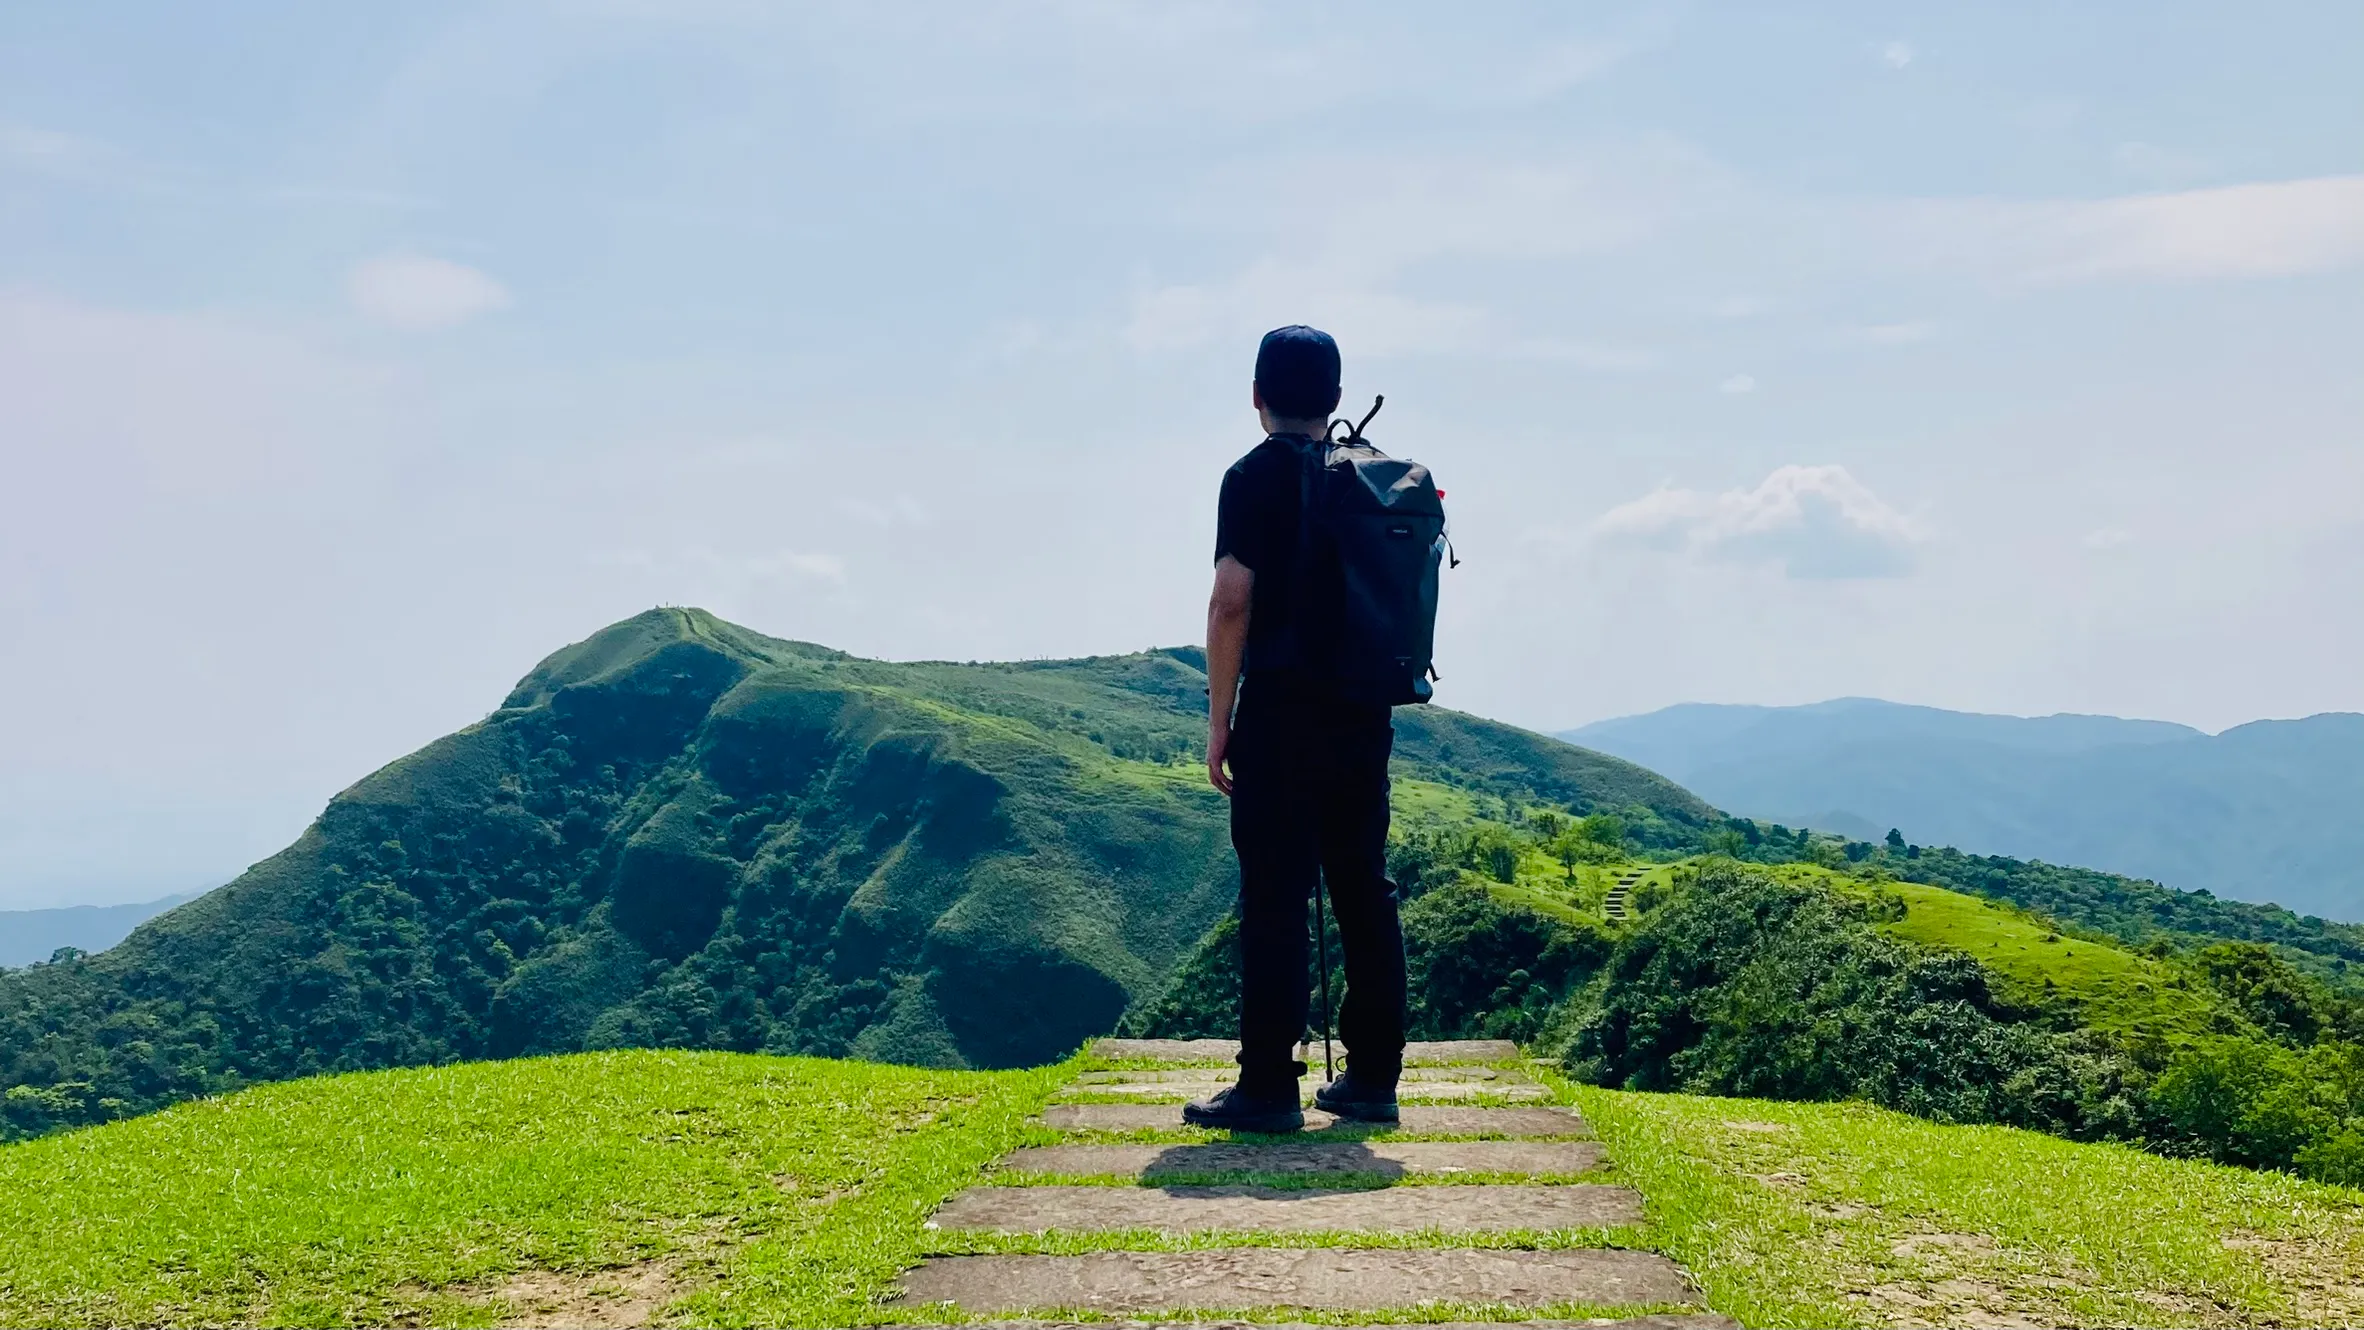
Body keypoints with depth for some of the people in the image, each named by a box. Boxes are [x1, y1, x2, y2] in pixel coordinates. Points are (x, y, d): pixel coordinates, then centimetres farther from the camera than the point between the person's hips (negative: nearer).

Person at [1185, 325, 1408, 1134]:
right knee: (1363, 892, 10)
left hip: (1282, 710, -6)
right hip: (1363, 713, 6)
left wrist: (1219, 720, -7)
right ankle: (1372, 1078, 14)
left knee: (1275, 899, -4)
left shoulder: (1256, 478, -6)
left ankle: (1269, 1086, -3)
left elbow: (1232, 602, -12)